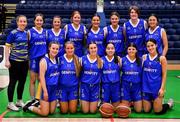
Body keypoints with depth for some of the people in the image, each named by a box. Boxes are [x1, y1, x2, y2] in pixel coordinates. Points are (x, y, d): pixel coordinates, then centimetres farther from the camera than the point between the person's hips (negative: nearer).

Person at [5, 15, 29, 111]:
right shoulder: (13, 33, -9)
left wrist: (28, 58, 12)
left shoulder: (26, 33, 7)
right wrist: (7, 61, -15)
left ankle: (19, 101, 27)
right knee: (13, 82, 2)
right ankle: (10, 103, 13)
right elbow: (7, 47, -10)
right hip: (15, 61, -6)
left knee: (22, 82, 12)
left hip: (24, 61, 6)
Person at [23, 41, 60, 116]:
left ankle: (38, 105, 32)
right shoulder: (44, 60, -14)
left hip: (54, 88, 7)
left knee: (51, 111, 10)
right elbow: (41, 77, -17)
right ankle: (29, 107, 22)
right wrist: (45, 91, -19)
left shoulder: (57, 60, 7)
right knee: (45, 113, -1)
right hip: (47, 87, -7)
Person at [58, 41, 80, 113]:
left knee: (73, 111, 2)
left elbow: (80, 74, 6)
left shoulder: (77, 59, 0)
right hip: (63, 87, -1)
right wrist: (57, 86, 1)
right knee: (64, 111, 3)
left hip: (74, 87, 1)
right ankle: (61, 103, 35)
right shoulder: (60, 59, -3)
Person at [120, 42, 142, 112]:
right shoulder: (122, 60, -2)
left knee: (138, 110, 2)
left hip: (137, 86, 1)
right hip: (126, 86, -1)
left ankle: (133, 102, 34)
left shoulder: (140, 60, 1)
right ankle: (129, 102, 34)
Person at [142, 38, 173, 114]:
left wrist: (162, 88, -11)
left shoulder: (161, 58, -4)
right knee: (146, 110, 8)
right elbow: (141, 72, 9)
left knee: (158, 111, -1)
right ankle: (152, 102, 40)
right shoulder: (144, 57, 4)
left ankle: (169, 104, 30)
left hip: (157, 87, -3)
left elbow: (164, 75, -4)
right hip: (146, 87, 3)